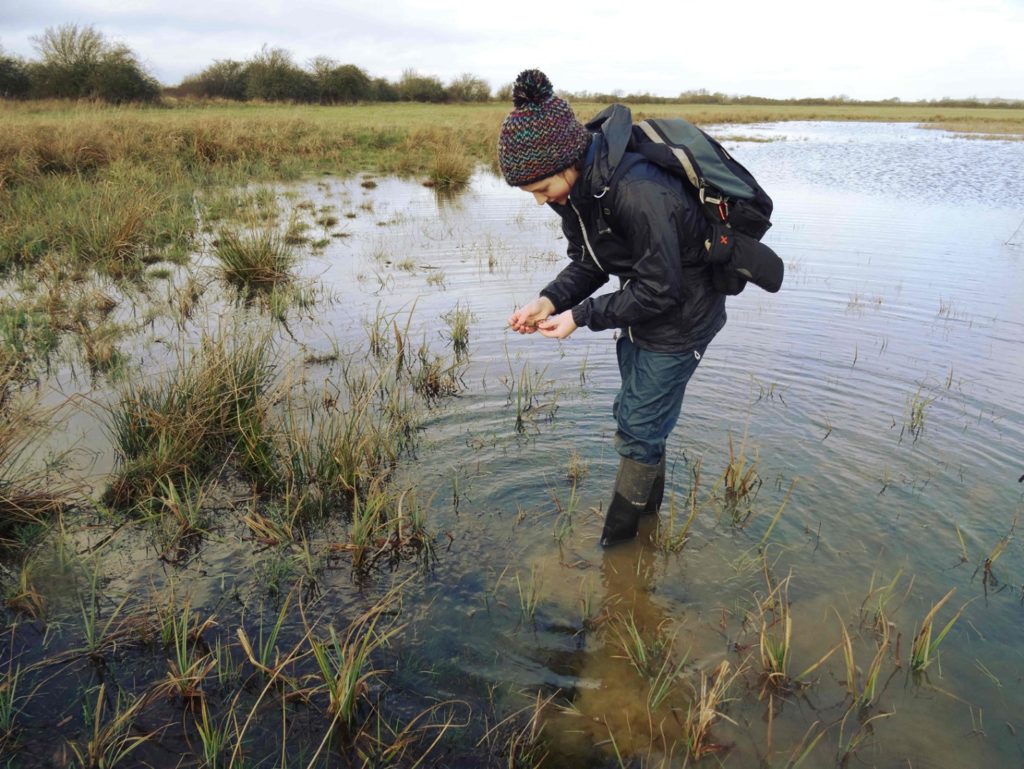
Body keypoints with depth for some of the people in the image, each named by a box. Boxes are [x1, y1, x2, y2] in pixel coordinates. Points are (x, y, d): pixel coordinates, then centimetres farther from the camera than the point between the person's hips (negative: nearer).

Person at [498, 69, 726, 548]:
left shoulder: (637, 191, -35)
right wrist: (551, 300, -15)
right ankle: (649, 507, 44)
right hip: (641, 310, 9)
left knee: (640, 430, 2)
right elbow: (588, 263, 2)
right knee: (633, 416, 21)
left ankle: (617, 543, 23)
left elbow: (660, 289, -28)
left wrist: (582, 315, -24)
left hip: (680, 317, -9)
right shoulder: (577, 186, -8)